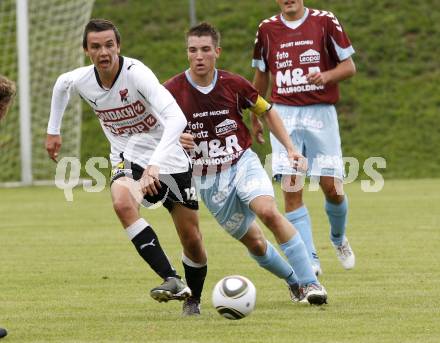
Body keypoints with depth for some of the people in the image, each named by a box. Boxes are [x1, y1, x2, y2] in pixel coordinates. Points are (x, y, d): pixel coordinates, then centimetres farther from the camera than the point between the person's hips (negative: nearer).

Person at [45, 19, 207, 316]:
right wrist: (53, 131, 21)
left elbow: (177, 118, -39)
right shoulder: (80, 81, -10)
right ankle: (173, 281, -36)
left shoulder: (136, 73, -27)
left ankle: (193, 300, 33)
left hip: (169, 158, -3)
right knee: (122, 203, -33)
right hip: (128, 159, 3)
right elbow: (61, 85, 18)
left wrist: (155, 165, -48)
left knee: (192, 241, 2)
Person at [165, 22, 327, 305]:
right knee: (254, 243, 2)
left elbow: (266, 111, 11)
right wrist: (175, 139, -23)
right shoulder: (172, 91, -10)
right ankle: (294, 281, 29)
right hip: (208, 180, 1)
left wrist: (291, 148, 3)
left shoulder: (233, 84, -6)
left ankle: (310, 282, -24)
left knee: (268, 211, -28)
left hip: (243, 162, -1)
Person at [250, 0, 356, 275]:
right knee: (291, 189, -11)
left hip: (321, 113, -1)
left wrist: (326, 76, -19)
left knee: (332, 187, -4)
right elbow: (261, 76, 19)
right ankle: (310, 261, -9)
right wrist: (255, 118, 23)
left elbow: (349, 67, 2)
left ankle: (338, 239, 27)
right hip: (284, 115, 1)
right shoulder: (267, 29, 7)